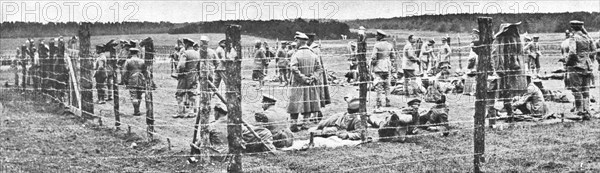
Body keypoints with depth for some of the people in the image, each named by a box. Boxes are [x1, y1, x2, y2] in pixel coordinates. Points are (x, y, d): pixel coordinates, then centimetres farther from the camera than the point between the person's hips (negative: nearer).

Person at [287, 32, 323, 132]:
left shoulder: (296, 55, -10)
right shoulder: (313, 55, 4)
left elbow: (294, 68, -20)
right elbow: (319, 69, 2)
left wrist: (303, 77, -14)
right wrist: (313, 77, -3)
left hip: (298, 84, -4)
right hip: (311, 85, 4)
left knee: (295, 104, 2)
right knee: (308, 104, 11)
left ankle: (294, 123, -1)